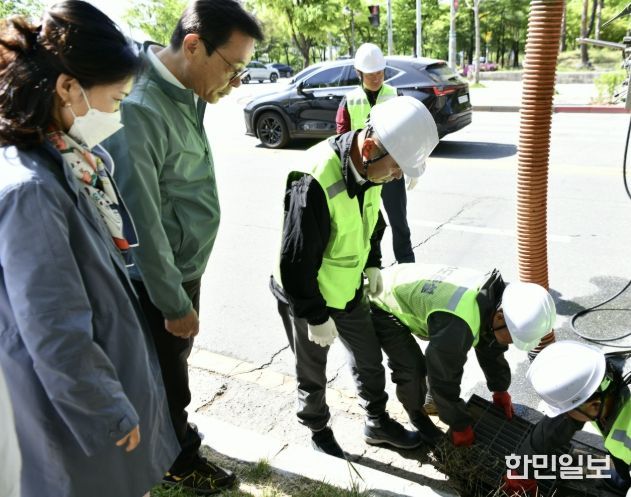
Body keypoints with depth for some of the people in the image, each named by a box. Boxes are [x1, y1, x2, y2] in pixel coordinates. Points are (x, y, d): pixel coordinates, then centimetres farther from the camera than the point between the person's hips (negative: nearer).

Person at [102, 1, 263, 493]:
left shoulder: (183, 93, 0)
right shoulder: (139, 109, -29)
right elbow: (142, 218, -26)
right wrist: (173, 302, -19)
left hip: (184, 268, 9)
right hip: (157, 281, -9)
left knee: (174, 368, 26)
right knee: (167, 378, 14)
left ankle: (173, 442, 50)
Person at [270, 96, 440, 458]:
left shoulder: (368, 169, -10)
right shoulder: (316, 182, -36)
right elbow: (296, 261, -29)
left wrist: (373, 264, 8)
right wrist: (316, 316, -19)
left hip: (349, 290, 7)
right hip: (307, 297, -7)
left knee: (370, 360, 21)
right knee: (313, 373, 17)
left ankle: (378, 423, 45)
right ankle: (319, 429, 44)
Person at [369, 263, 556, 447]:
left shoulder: (496, 294, -11)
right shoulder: (456, 325, -39)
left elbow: (490, 346, 7)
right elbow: (444, 379, -26)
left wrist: (500, 390, 15)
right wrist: (460, 426, -11)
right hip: (383, 305, -8)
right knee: (411, 369, -16)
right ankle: (418, 418, 13)